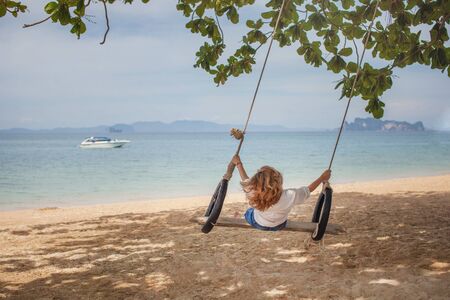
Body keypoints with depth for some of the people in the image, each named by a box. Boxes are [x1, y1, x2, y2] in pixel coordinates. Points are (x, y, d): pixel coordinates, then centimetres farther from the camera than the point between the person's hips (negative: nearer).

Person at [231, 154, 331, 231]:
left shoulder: (252, 194, -39)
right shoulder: (290, 196, -41)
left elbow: (245, 180, -16)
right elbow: (308, 189, -21)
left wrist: (238, 163, 0)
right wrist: (322, 178, -6)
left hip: (257, 224, 0)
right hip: (278, 226, 0)